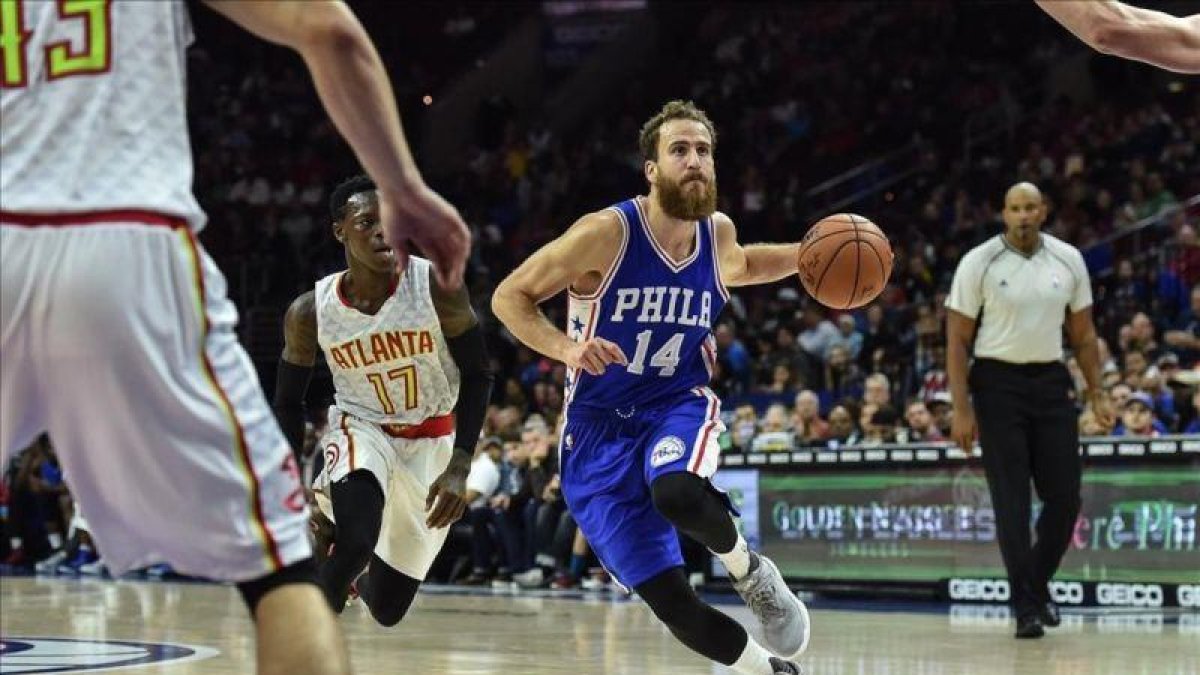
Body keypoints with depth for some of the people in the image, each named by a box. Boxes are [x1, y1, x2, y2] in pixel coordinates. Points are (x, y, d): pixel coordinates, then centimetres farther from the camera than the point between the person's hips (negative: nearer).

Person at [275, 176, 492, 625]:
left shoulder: (436, 285, -20)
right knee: (355, 542, -33)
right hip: (360, 427, -1)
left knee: (387, 609, 5)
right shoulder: (309, 312, -15)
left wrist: (460, 468, -20)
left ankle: (358, 577, 45)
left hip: (432, 440, 1)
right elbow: (288, 403, -1)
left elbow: (478, 376, -11)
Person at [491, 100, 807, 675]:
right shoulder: (607, 233, -16)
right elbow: (510, 295, -9)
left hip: (678, 405, 2)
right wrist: (565, 347, -27)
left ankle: (748, 570, -5)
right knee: (668, 599, -7)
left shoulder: (717, 232, 0)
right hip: (599, 428, -2)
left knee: (677, 492, -37)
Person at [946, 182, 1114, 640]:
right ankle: (1026, 607, 1)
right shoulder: (979, 263, -6)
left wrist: (1096, 393, 6)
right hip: (998, 383, -3)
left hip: (1050, 382, 3)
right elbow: (958, 340, -5)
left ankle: (1038, 583, 25)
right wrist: (961, 410, -11)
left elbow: (1083, 332, 12)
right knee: (1012, 499, -4)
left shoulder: (1068, 260, 3)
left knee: (1064, 496, 1)